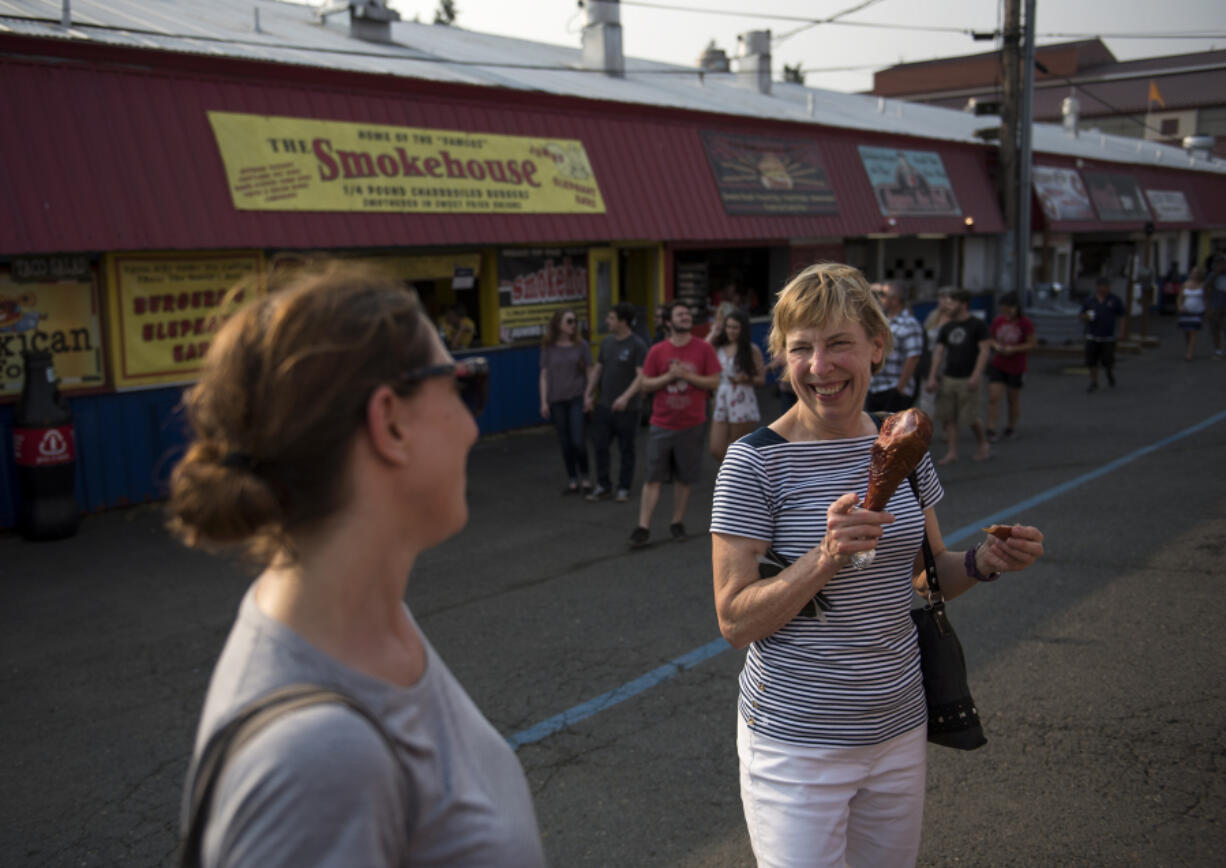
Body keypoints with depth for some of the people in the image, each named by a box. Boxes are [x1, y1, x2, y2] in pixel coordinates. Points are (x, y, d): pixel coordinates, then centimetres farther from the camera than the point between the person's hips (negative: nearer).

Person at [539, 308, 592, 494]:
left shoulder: (581, 345, 1)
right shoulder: (548, 348, 2)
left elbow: (589, 372, 4)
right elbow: (544, 376, 5)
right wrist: (544, 402, 0)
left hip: (577, 398, -1)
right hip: (556, 400, 1)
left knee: (578, 441, -8)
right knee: (565, 442, 6)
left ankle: (584, 477, 11)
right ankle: (572, 480, 15)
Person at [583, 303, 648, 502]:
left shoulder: (637, 345, -11)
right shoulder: (607, 342, 9)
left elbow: (641, 376, -17)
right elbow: (597, 369, 17)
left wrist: (626, 397, -27)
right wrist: (588, 394, 10)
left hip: (626, 408, -6)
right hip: (603, 405, 6)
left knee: (626, 449, 6)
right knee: (600, 445, 6)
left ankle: (624, 489, 16)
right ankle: (603, 486, 17)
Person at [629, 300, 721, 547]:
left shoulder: (704, 349, 0)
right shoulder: (657, 351, 1)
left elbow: (714, 381, -2)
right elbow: (644, 384, 1)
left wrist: (686, 376, -14)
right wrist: (669, 376, -13)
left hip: (691, 425, 0)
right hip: (661, 425, 0)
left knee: (684, 478, 8)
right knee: (653, 478, -1)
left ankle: (677, 523, 22)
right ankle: (643, 527, 2)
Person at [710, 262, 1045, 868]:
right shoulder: (755, 462, -15)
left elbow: (923, 576, 13)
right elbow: (735, 622, -15)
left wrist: (984, 562, -8)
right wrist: (827, 556, -28)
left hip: (899, 727, 5)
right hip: (795, 740, -5)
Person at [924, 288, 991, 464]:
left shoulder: (977, 325, -2)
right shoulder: (947, 327, 13)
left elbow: (984, 350, -8)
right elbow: (938, 352, 10)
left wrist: (975, 375, -17)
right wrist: (932, 377, 1)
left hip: (967, 379, -5)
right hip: (948, 377, 5)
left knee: (971, 418, -2)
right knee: (948, 417, 1)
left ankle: (983, 445, 21)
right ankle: (952, 452, 7)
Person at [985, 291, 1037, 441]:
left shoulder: (1025, 323, -10)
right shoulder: (998, 320, 1)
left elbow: (1033, 344, -8)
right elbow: (990, 339, 13)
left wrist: (1013, 349, -19)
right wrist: (995, 345, -10)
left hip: (1016, 368, -2)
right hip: (997, 365, 2)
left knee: (1013, 399, 10)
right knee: (993, 397, -9)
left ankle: (1011, 427, 30)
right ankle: (991, 431, -5)